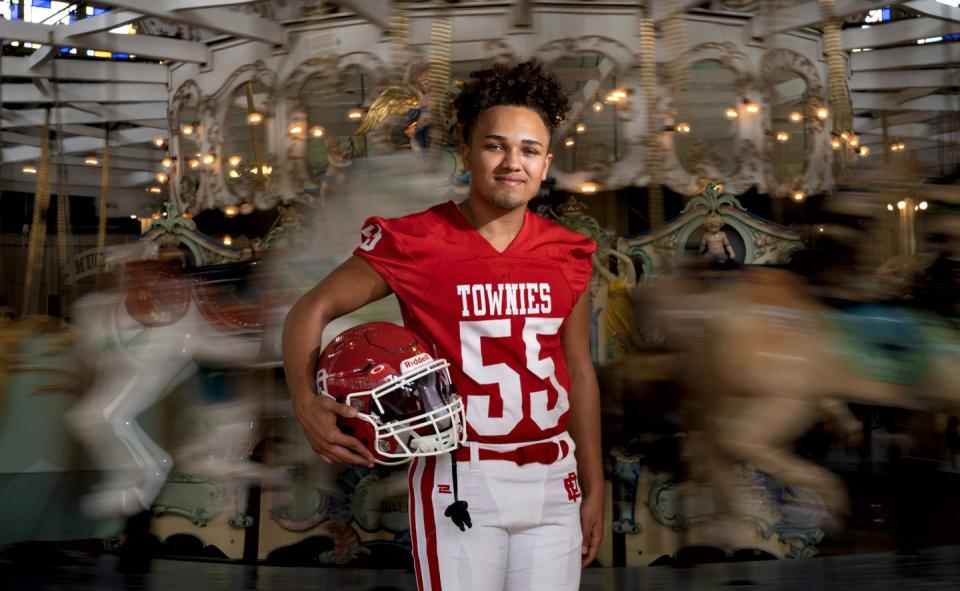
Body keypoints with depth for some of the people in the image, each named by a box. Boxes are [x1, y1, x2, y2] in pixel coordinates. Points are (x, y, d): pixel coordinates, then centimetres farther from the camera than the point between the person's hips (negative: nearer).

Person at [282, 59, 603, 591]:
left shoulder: (567, 255, 3)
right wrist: (306, 402, -19)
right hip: (459, 480, -4)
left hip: (551, 481, 4)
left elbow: (579, 374, 11)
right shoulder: (414, 243, -9)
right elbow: (311, 310, -2)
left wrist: (593, 488, 13)